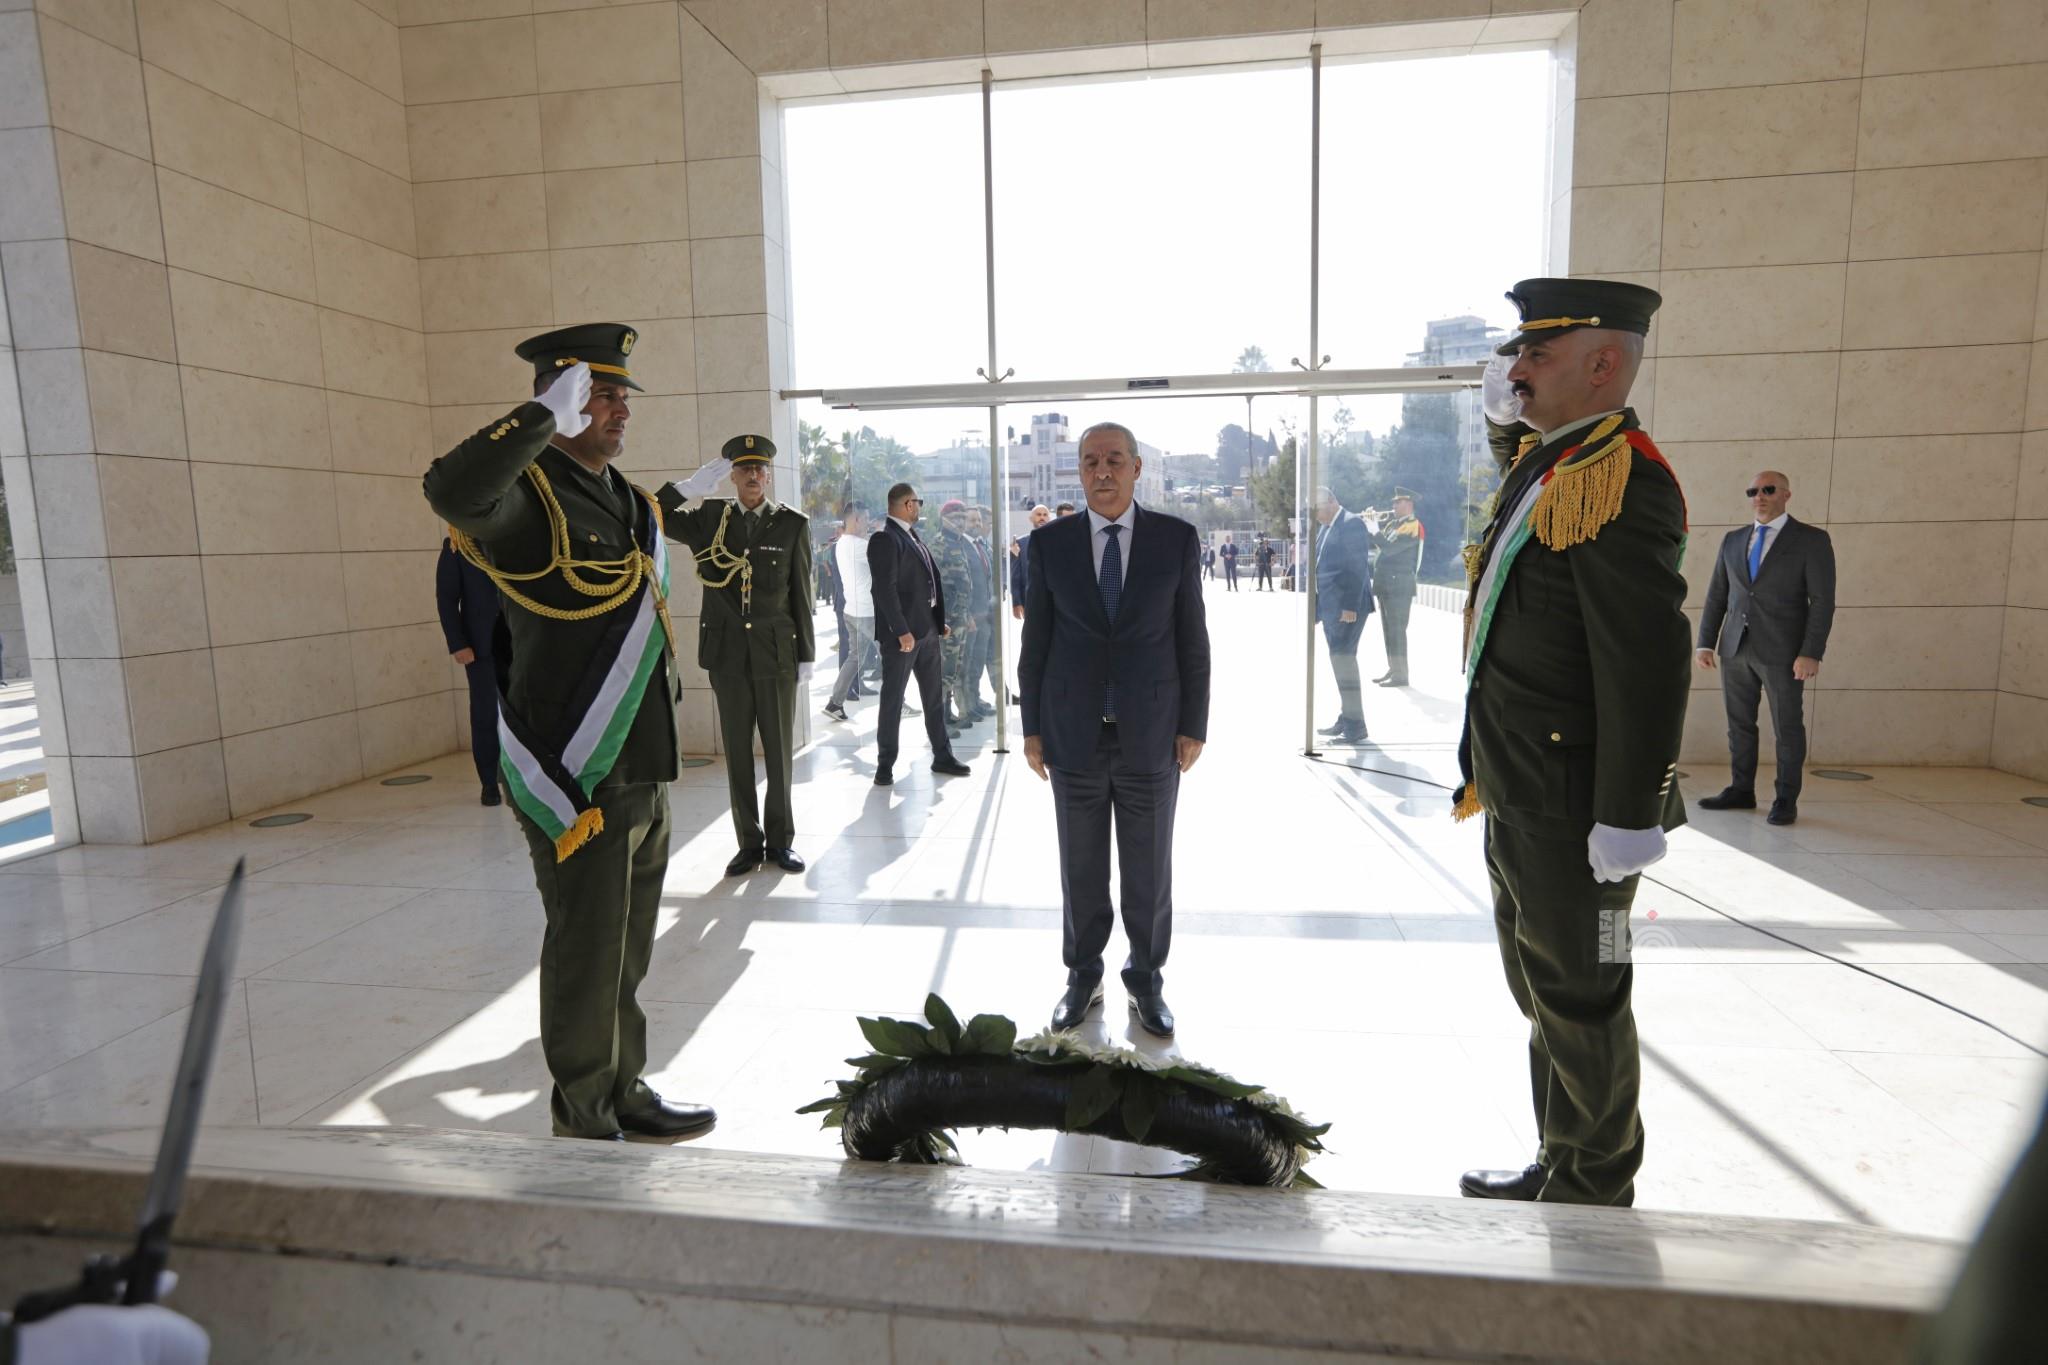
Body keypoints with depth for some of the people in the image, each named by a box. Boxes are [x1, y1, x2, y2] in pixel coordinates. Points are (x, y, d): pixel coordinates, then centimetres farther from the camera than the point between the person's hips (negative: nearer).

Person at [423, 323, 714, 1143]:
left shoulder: (632, 504, 14)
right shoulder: (527, 497, -12)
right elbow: (452, 491, -38)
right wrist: (547, 415, -28)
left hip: (645, 776, 8)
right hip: (576, 782, -8)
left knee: (626, 951, 19)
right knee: (586, 955, 5)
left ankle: (624, 1092, 36)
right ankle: (583, 1124, 24)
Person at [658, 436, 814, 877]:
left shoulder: (792, 524, 0)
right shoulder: (710, 518, 4)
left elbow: (801, 593, 1)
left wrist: (806, 655, 0)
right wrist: (689, 487, -14)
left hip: (776, 651, -1)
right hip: (727, 651, 1)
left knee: (779, 749, 6)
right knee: (737, 750, 7)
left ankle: (780, 840, 19)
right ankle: (749, 842, 17)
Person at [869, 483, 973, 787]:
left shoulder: (913, 536, 15)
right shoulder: (885, 538, -12)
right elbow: (886, 590, -19)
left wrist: (940, 622, 11)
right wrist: (902, 631, -22)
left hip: (927, 629, 9)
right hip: (902, 633, -9)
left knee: (934, 697, 14)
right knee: (893, 699, 2)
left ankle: (942, 756, 24)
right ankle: (885, 764, 12)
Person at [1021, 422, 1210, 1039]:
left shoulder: (1177, 538, -2)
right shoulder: (1050, 542, 0)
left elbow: (1192, 639, 1)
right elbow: (1035, 641, 4)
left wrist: (1193, 726, -2)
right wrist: (1033, 728, 2)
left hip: (1151, 733, 0)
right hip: (1074, 734, 1)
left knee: (1149, 867, 10)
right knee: (1081, 867, 12)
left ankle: (1146, 981, 29)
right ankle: (1083, 976, 29)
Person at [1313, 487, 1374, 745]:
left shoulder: (1352, 524, -11)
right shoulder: (1326, 528, 17)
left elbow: (1357, 568, -17)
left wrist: (1350, 606, -22)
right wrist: (1317, 606, 14)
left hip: (1347, 606, -9)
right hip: (1330, 606, 9)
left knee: (1343, 658, -10)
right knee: (1340, 659, 12)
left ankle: (1355, 725, -7)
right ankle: (1346, 718, 19)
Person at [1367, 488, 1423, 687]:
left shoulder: (1412, 527, -12)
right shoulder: (1392, 522, 14)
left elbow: (1390, 548, -21)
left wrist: (1374, 531, -12)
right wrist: (1372, 521, 1)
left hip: (1399, 585, -9)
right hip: (1385, 583, 9)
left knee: (1397, 630, -8)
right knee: (1388, 629, 13)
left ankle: (1401, 675, -4)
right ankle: (1392, 669, 21)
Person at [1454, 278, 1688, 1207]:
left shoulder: (1619, 479, -18)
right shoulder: (1542, 465, 13)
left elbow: (1647, 664, -23)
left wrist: (1629, 817, -23)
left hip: (1572, 814, -10)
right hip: (1516, 798, 10)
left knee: (1580, 1006, 7)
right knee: (1544, 995, 22)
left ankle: (1592, 1201, 27)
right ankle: (1558, 1168, 41)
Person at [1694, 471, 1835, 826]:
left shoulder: (1812, 540, -2)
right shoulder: (1733, 540, 11)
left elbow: (1822, 601, -7)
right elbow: (1716, 596, 12)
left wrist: (1811, 653, -15)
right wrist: (1705, 643, 4)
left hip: (1782, 651, -4)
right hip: (1736, 649, 4)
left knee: (1787, 727, 4)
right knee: (1739, 724, 9)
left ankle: (1786, 800, 12)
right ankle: (1741, 791, 19)